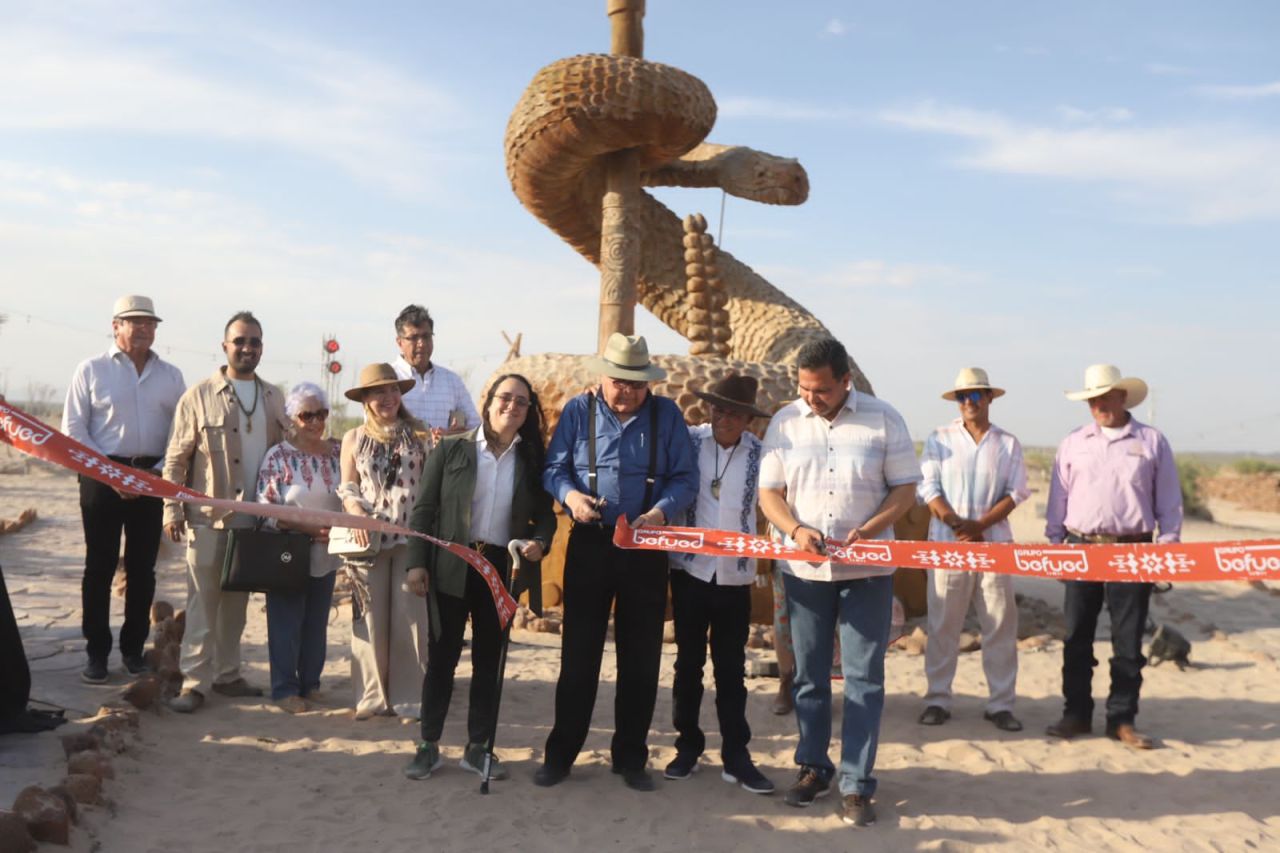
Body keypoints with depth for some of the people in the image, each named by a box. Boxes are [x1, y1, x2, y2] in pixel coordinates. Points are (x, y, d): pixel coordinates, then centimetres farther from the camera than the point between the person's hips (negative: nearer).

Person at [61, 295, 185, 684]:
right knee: (100, 567, 1)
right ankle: (96, 653, 9)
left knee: (142, 568, 7)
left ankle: (133, 649, 18)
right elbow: (74, 429, -2)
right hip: (102, 476, -2)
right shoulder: (92, 369, 0)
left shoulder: (171, 375, 8)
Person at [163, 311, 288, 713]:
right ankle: (195, 681, 7)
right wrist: (172, 510, -8)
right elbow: (176, 458, -3)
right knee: (203, 601, 0)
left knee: (237, 601, 12)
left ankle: (227, 674, 23)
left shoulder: (273, 397, 9)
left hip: (254, 517, 4)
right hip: (208, 515, -4)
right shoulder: (199, 396, -4)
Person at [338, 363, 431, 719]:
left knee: (409, 617, -1)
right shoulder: (354, 439, 12)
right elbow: (347, 487, 12)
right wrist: (356, 511, -8)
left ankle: (407, 696, 8)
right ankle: (372, 695, 13)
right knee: (370, 617, 3)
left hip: (411, 537, -1)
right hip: (369, 539, 1)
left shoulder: (419, 434, 7)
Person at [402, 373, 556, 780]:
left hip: (501, 569, 2)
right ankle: (429, 746, 17)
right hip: (451, 567, -2)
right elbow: (424, 508, -1)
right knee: (442, 655, 5)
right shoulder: (452, 450, 0)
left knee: (489, 658, 9)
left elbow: (546, 514, 8)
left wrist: (540, 541, -13)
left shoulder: (532, 459, 5)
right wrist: (417, 562, -8)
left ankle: (478, 747, 20)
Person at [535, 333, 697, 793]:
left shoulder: (667, 415, 0)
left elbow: (685, 478, -1)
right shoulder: (578, 410, 0)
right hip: (589, 544, -1)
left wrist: (661, 511, -20)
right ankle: (560, 752, 18)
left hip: (646, 549, 1)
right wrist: (570, 495, -19)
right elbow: (553, 469, 2)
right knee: (578, 653, 5)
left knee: (641, 659, 8)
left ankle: (630, 757, 23)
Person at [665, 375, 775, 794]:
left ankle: (736, 755, 16)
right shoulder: (688, 441, -4)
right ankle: (687, 747, 24)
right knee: (688, 663, 10)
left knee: (732, 668, 8)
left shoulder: (760, 453, -2)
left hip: (736, 574, 0)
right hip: (690, 569, 0)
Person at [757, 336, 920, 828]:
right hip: (804, 570, 2)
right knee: (809, 673, 11)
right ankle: (813, 767, 26)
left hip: (867, 570, -2)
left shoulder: (883, 418, -4)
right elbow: (769, 492, 2)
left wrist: (868, 530, -19)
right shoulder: (785, 422, 0)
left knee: (864, 676, 0)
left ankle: (856, 784, 9)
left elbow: (905, 487, -3)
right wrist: (796, 530, -18)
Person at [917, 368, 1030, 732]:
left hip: (995, 543, 1)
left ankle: (1000, 703, 11)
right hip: (947, 542, -1)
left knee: (1000, 625, 2)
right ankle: (937, 699, 10)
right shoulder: (940, 439, 7)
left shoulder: (1008, 443, 9)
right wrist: (956, 523, -14)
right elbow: (928, 487, 0)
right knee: (942, 625, 2)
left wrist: (979, 525, -12)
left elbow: (1016, 492, 1)